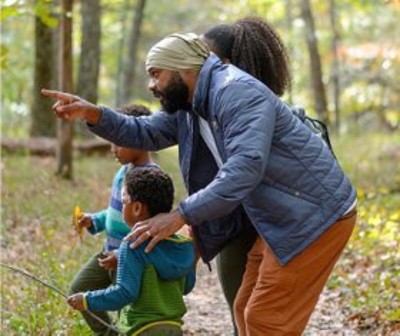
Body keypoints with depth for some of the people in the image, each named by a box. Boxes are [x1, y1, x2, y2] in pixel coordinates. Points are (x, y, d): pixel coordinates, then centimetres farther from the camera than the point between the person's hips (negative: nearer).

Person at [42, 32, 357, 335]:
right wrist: (93, 114, -8)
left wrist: (180, 216, -34)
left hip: (317, 214, -10)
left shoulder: (236, 91, -24)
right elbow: (145, 133, 10)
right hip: (283, 219, 10)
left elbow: (245, 167, -34)